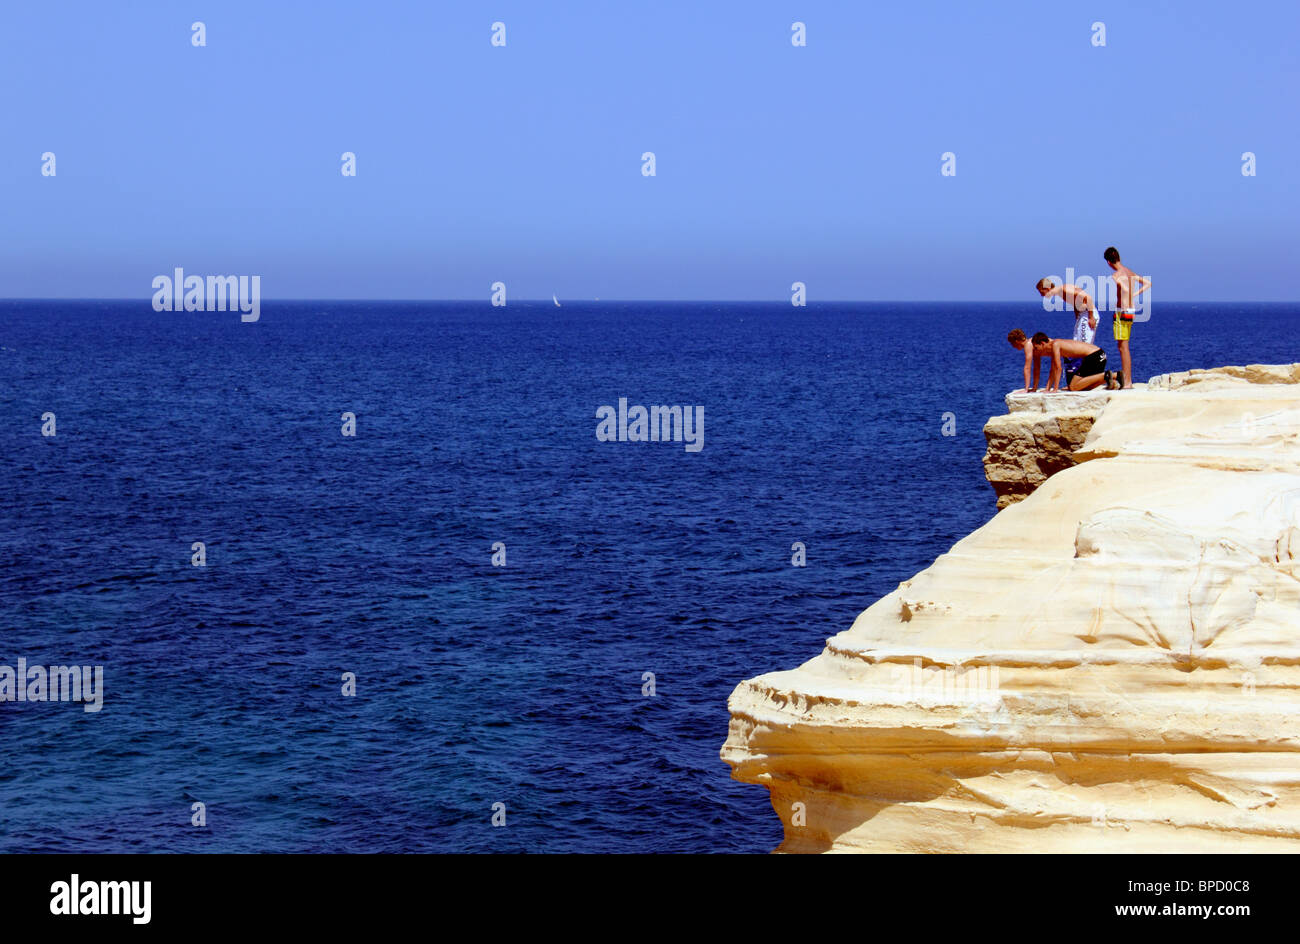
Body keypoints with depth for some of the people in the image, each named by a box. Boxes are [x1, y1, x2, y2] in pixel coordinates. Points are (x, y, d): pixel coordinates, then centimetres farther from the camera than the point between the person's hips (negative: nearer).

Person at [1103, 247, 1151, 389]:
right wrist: (1133, 296, 13)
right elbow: (1147, 283, 21)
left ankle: (1126, 383, -6)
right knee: (1124, 347, 15)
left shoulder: (1117, 275, -15)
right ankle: (1128, 381, 19)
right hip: (1130, 312, 9)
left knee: (1123, 347, -6)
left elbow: (1126, 291, -31)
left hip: (1122, 312, -9)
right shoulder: (1130, 273, 12)